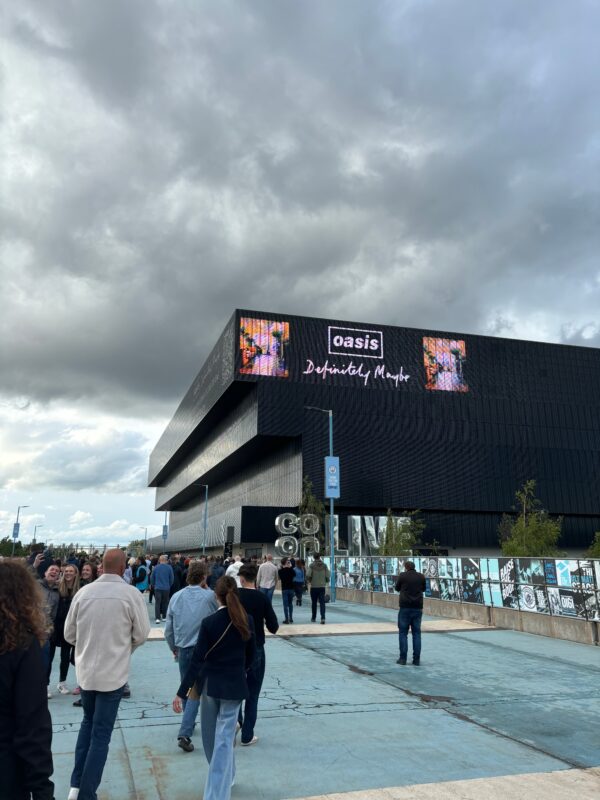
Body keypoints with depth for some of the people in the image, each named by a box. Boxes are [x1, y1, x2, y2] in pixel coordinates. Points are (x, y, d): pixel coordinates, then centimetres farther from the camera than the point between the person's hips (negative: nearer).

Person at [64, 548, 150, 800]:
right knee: (101, 733, 9)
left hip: (85, 670, 4)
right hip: (113, 673, -4)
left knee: (88, 722, 24)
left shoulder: (83, 592, -7)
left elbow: (69, 633, 2)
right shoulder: (131, 593, -16)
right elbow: (141, 634, -6)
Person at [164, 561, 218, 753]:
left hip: (182, 649, 4)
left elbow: (168, 629, 5)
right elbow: (218, 614, 9)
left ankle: (189, 724, 37)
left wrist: (173, 648, 20)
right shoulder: (209, 596, -13)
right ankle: (184, 734, -10)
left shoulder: (176, 597, -2)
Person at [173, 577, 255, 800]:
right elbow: (250, 656, 6)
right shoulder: (247, 621, -5)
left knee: (211, 737, 21)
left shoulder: (209, 622, -14)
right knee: (224, 739, 5)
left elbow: (197, 660, -15)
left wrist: (181, 693, -11)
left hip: (210, 684, -1)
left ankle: (223, 777, 41)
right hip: (234, 686, 1)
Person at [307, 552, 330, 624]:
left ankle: (313, 618, 24)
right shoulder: (324, 565, 0)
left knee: (314, 603, 14)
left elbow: (308, 576, -15)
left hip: (314, 587, -1)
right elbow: (327, 576, -2)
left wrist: (309, 581, 6)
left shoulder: (312, 565, -7)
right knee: (322, 603, -1)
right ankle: (323, 618, -15)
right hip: (322, 586, 1)